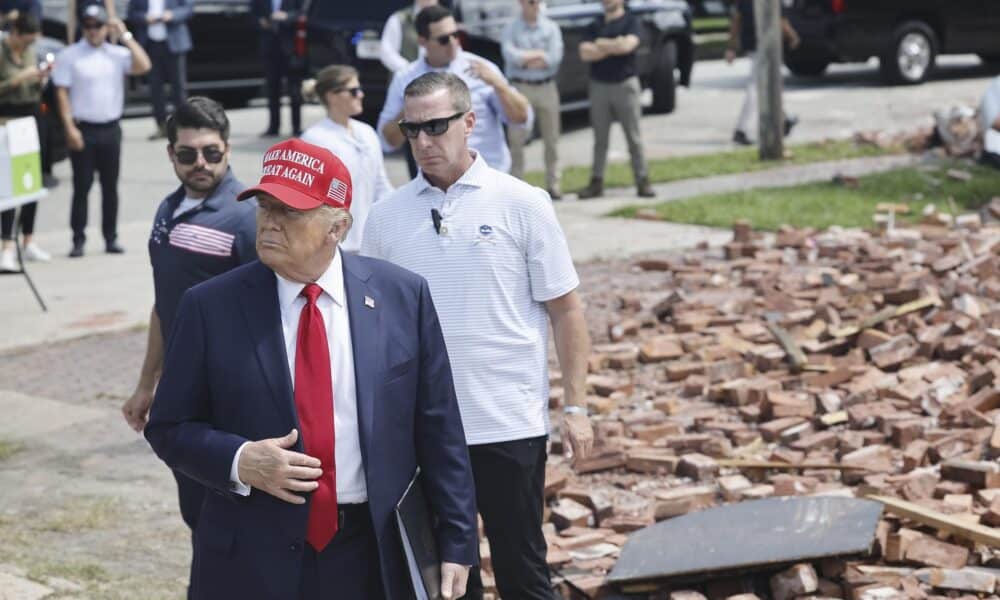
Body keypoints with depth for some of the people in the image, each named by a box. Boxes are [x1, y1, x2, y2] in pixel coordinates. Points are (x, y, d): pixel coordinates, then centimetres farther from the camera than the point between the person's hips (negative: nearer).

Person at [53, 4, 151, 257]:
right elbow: (62, 93, -5)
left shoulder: (118, 54, 6)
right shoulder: (69, 56, -2)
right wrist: (70, 128, -13)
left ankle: (111, 238, 15)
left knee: (110, 186, 8)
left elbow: (143, 66, -10)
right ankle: (78, 240, 3)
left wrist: (126, 36, -9)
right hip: (83, 130, -3)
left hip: (111, 129, 3)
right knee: (82, 187, -1)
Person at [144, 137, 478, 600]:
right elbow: (169, 428, 3)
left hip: (373, 560, 1)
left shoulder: (403, 297, 0)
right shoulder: (211, 307, -3)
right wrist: (240, 462, -16)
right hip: (252, 563, 0)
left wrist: (456, 544, 0)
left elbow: (438, 430, 2)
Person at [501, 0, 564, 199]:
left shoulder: (551, 28, 7)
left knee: (551, 139, 5)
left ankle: (553, 184, 11)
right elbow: (510, 55, -13)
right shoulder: (511, 29, 3)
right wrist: (540, 55, -7)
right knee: (516, 139, -4)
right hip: (521, 88, -2)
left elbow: (555, 57, -7)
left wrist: (525, 59, -9)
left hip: (547, 87, 2)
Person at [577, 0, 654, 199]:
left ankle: (643, 182, 1)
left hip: (625, 84, -3)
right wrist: (613, 46, -9)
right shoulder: (595, 25, 11)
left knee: (634, 138, -1)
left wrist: (601, 44, -4)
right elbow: (585, 53, -2)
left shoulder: (631, 22, 1)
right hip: (599, 85, 3)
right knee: (600, 139, 7)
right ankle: (596, 182, 11)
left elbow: (628, 45, -17)